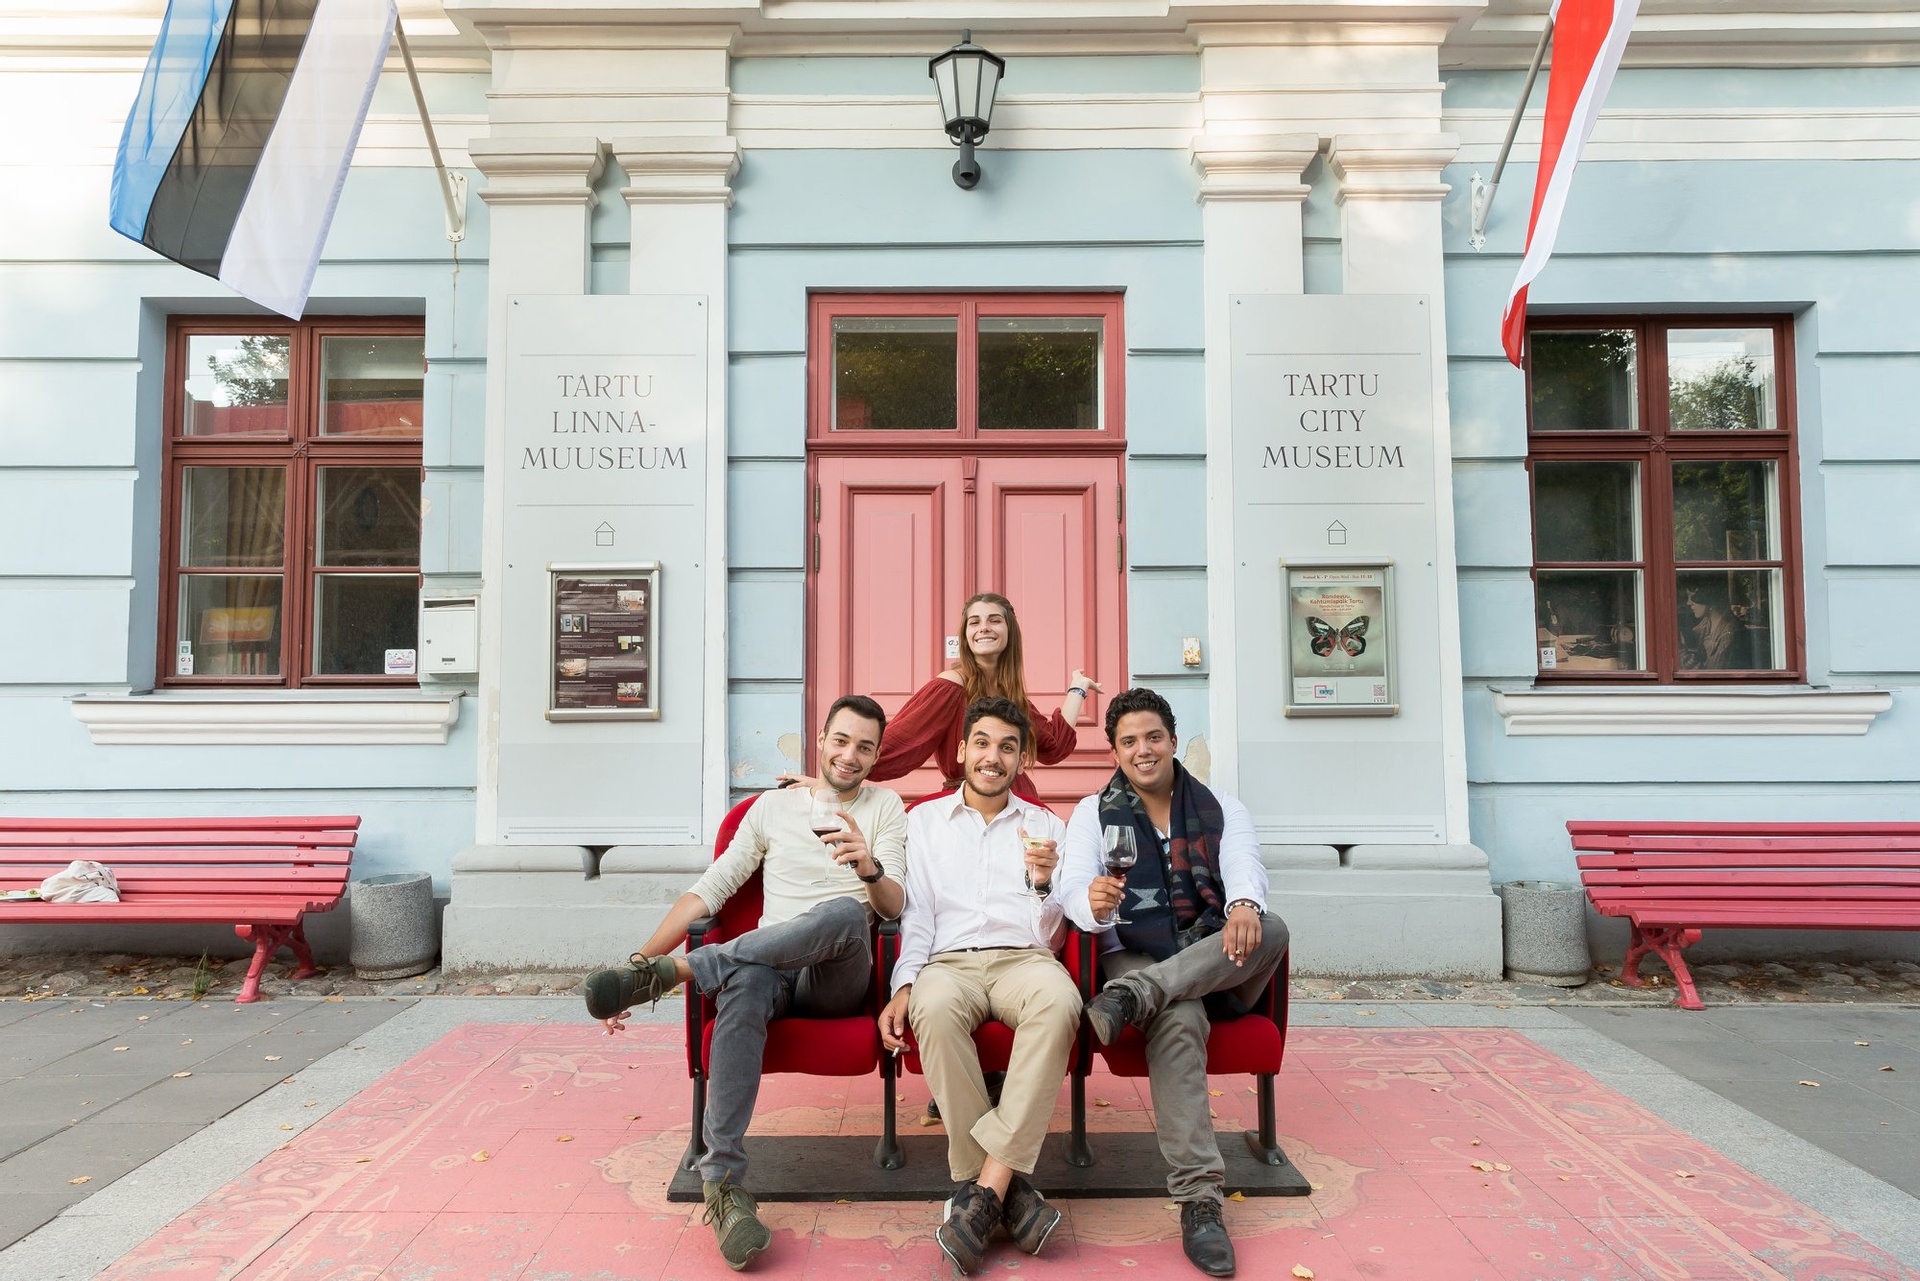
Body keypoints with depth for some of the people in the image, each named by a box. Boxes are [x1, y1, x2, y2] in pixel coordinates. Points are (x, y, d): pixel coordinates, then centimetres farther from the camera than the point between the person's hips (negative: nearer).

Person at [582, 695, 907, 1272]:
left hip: (838, 977, -1)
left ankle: (674, 972, -31)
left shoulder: (885, 807, 13)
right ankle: (723, 1182, -35)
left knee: (844, 913, -38)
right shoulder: (773, 806, 18)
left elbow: (893, 905, 1)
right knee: (744, 982, -38)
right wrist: (639, 958, 0)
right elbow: (709, 890, 12)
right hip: (771, 967, 1)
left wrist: (871, 869, -24)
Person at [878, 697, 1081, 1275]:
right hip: (949, 961, 0)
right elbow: (916, 917, 12)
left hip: (1024, 959, 1)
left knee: (1059, 1001, -37)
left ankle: (985, 1185, -31)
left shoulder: (1045, 825, 19)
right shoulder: (923, 821, 18)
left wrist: (1043, 881, -7)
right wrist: (903, 986, -6)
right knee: (935, 1009, -38)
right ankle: (1008, 1187, -26)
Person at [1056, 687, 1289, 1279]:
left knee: (1271, 930, -30)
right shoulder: (1093, 813, 9)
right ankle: (1199, 1199, -34)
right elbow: (1071, 887, -8)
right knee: (1179, 1021, -35)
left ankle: (1131, 998, -37)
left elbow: (1245, 865, -7)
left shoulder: (1221, 808, 13)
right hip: (1136, 957, -2)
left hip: (1218, 964, 2)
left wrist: (1243, 905, -34)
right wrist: (1093, 902, -35)